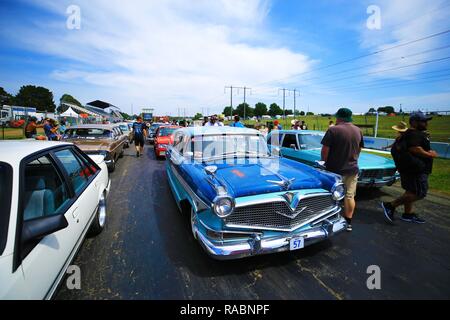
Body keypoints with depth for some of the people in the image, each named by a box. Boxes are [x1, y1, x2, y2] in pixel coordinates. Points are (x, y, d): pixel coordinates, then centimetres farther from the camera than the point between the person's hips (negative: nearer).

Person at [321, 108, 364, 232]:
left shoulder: (333, 130, -15)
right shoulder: (358, 131, 4)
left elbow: (325, 150, -15)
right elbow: (359, 149, 13)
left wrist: (325, 162, 2)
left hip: (335, 169, -5)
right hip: (352, 169, 5)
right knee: (350, 196, 13)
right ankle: (348, 222, 21)